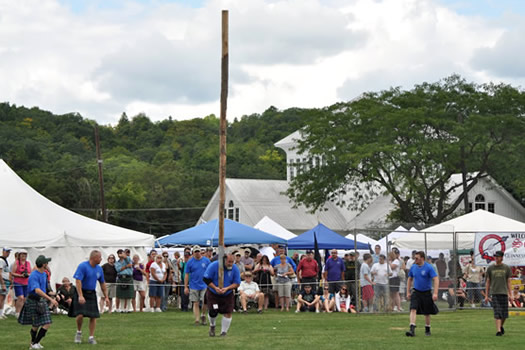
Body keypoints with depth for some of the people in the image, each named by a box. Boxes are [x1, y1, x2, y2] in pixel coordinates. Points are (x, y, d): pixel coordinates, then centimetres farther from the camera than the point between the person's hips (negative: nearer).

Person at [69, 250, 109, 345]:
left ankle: (91, 337, 11)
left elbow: (102, 284, 17)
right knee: (80, 315, -16)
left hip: (92, 294, 5)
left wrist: (106, 297, 15)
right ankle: (79, 332, 11)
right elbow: (78, 281, -19)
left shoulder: (99, 269, 7)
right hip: (81, 292, -5)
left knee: (93, 316, 0)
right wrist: (80, 296, -26)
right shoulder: (82, 266, -13)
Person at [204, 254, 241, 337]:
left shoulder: (235, 269, -9)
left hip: (228, 295, 2)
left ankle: (224, 332, 11)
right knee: (212, 311, -8)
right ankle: (212, 326, 26)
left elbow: (237, 283, -6)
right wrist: (215, 288, -23)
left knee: (228, 313, -6)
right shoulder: (213, 266, -16)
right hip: (213, 293, -2)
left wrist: (227, 288, -23)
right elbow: (206, 279, -12)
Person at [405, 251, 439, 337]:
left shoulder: (428, 267, -12)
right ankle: (412, 330, -23)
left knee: (427, 313, 8)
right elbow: (410, 279, 15)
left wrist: (435, 293, -25)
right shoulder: (413, 267, 2)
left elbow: (436, 279, -16)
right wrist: (408, 292, 11)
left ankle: (427, 330, 28)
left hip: (426, 293, -3)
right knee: (413, 309, -16)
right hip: (416, 292, 3)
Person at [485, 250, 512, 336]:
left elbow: (508, 282, 8)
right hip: (494, 293, -1)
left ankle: (501, 326, 31)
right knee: (497, 313, -10)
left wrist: (510, 295, 1)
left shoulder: (506, 268, 6)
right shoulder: (490, 268, 5)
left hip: (504, 293, 1)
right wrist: (486, 295, 3)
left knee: (504, 314, 5)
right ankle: (499, 330, -11)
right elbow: (487, 282, 7)